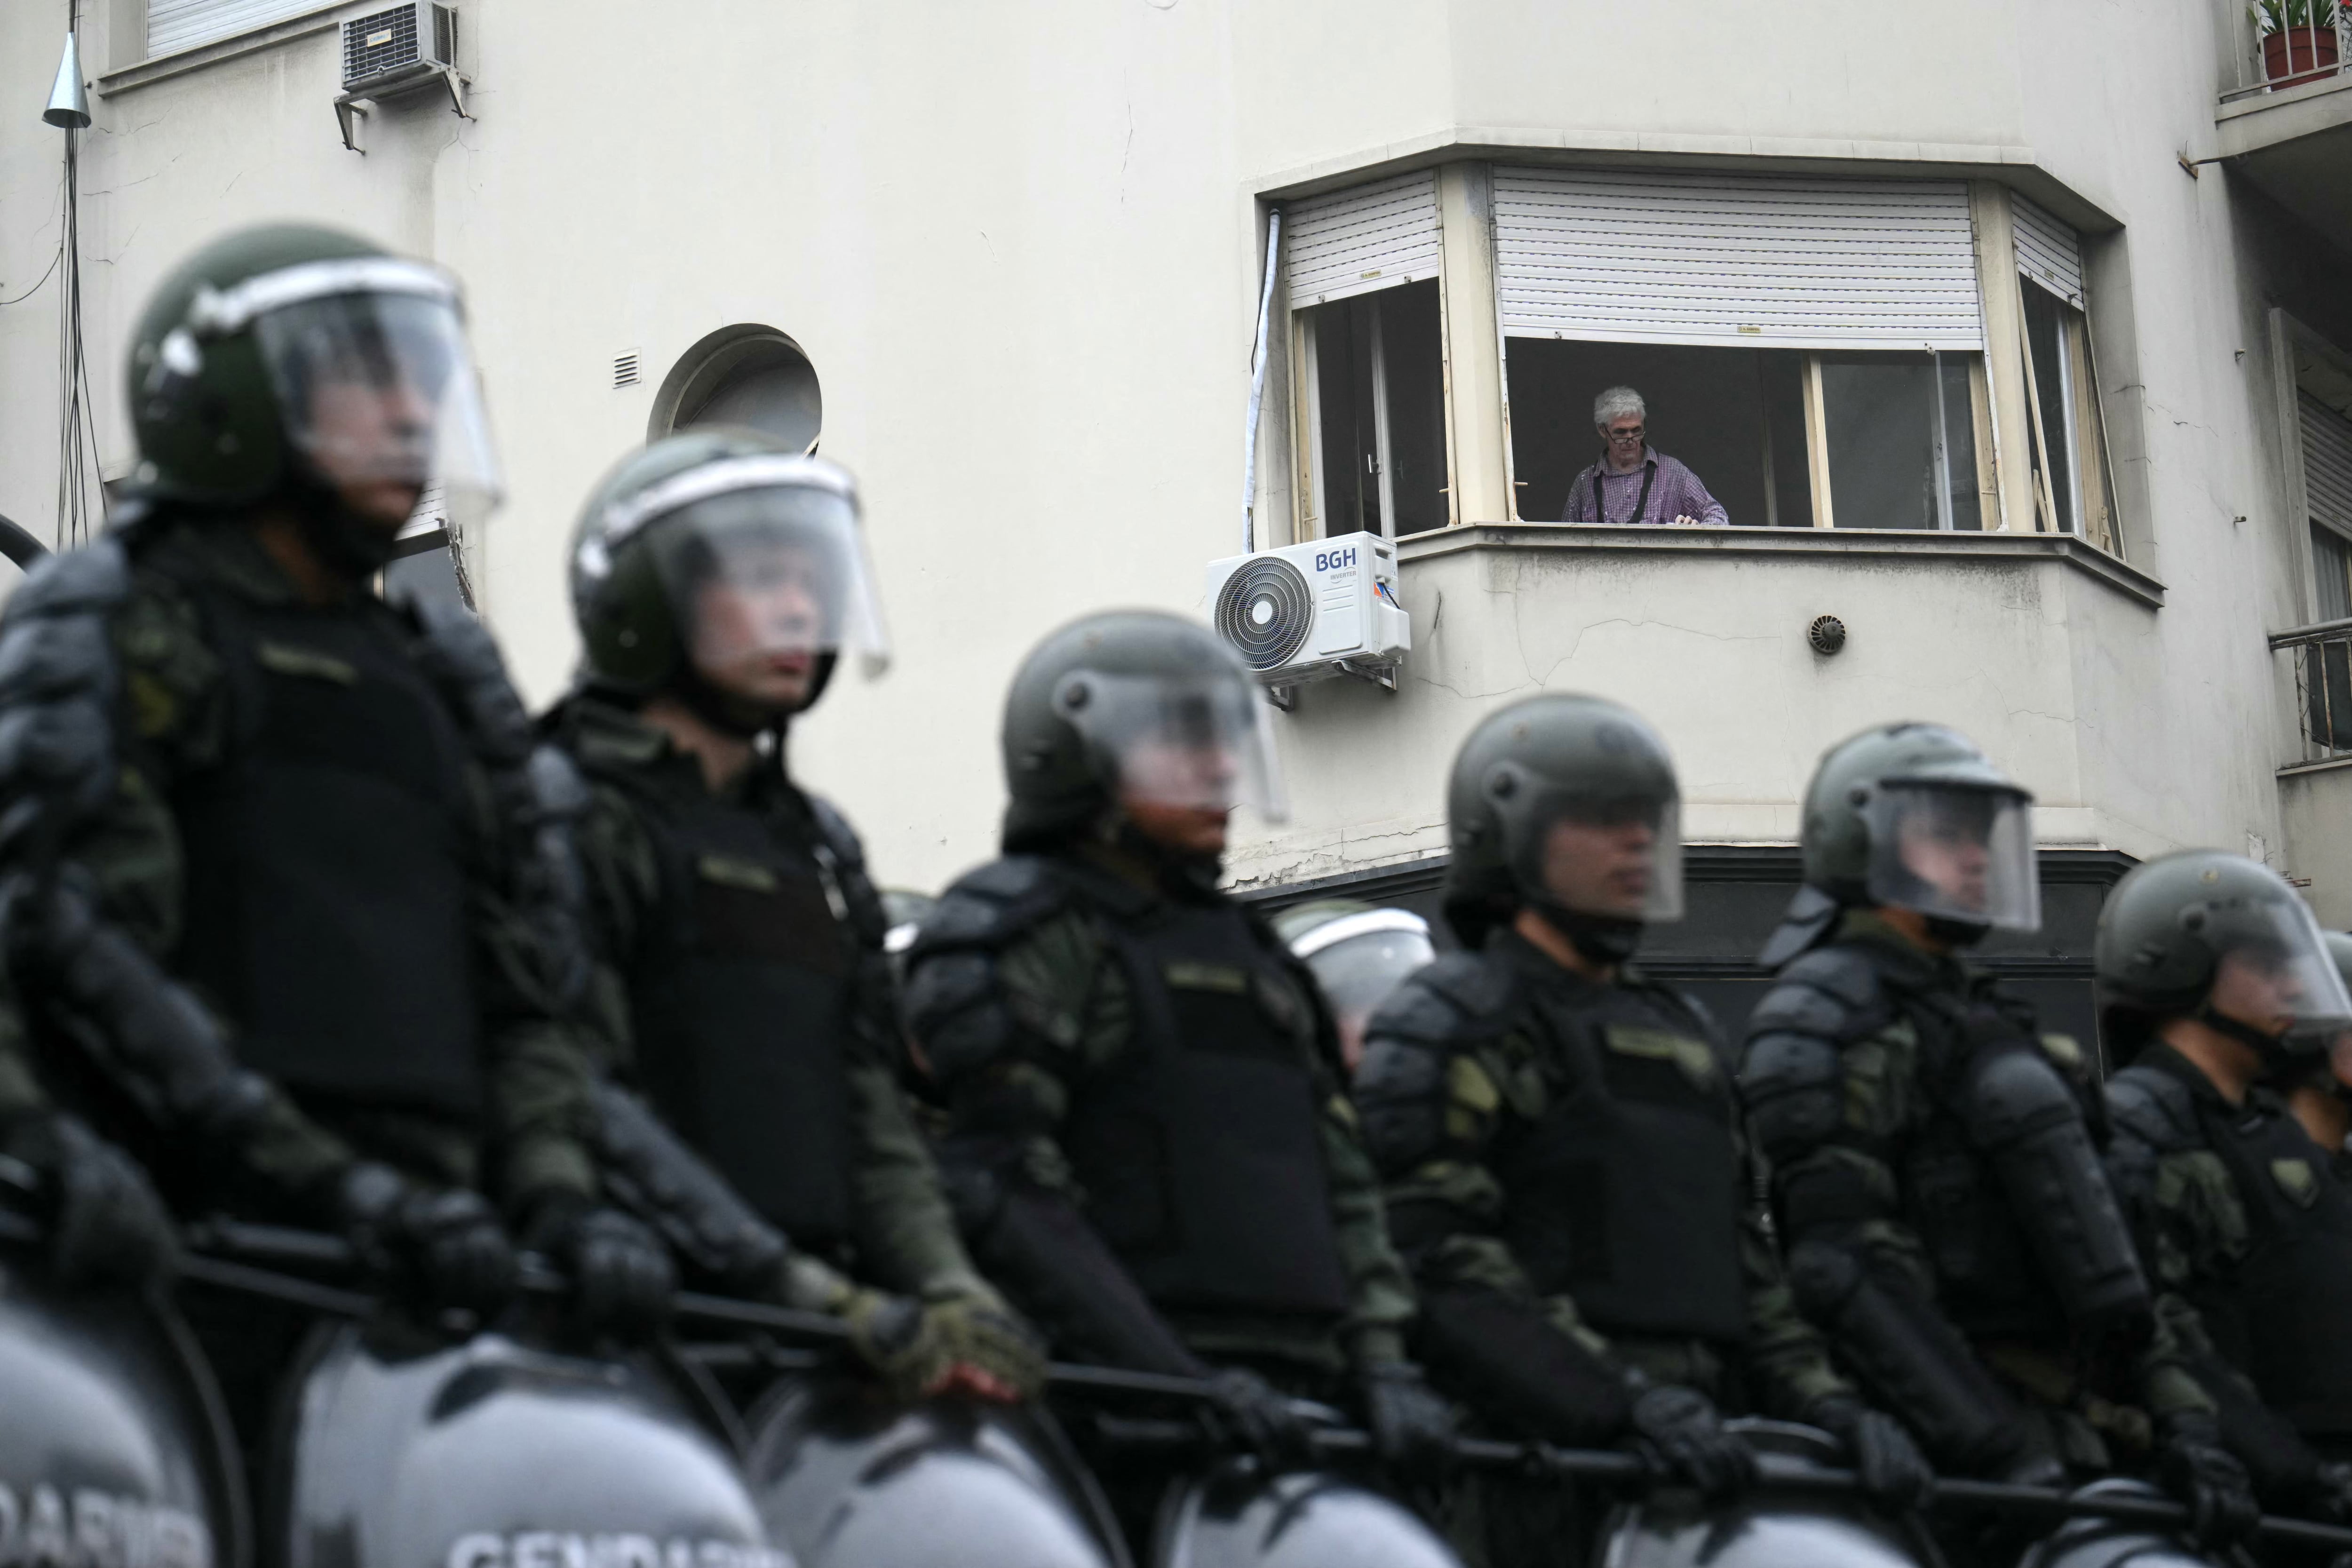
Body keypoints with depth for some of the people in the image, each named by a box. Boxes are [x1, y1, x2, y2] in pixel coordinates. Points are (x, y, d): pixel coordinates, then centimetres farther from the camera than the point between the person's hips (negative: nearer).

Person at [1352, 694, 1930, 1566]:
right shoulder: (1446, 1026, 2)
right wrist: (1627, 1399, -22)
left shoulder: (1685, 1035, 28)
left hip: (1698, 1437, 7)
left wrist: (1824, 1401, 8)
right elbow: (1438, 1253, -11)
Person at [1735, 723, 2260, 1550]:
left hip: (2087, 1418, 9)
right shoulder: (1816, 1017, -3)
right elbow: (1846, 1267, -15)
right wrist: (2001, 1452, -22)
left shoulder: (1990, 1019, 26)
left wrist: (2183, 1423, 9)